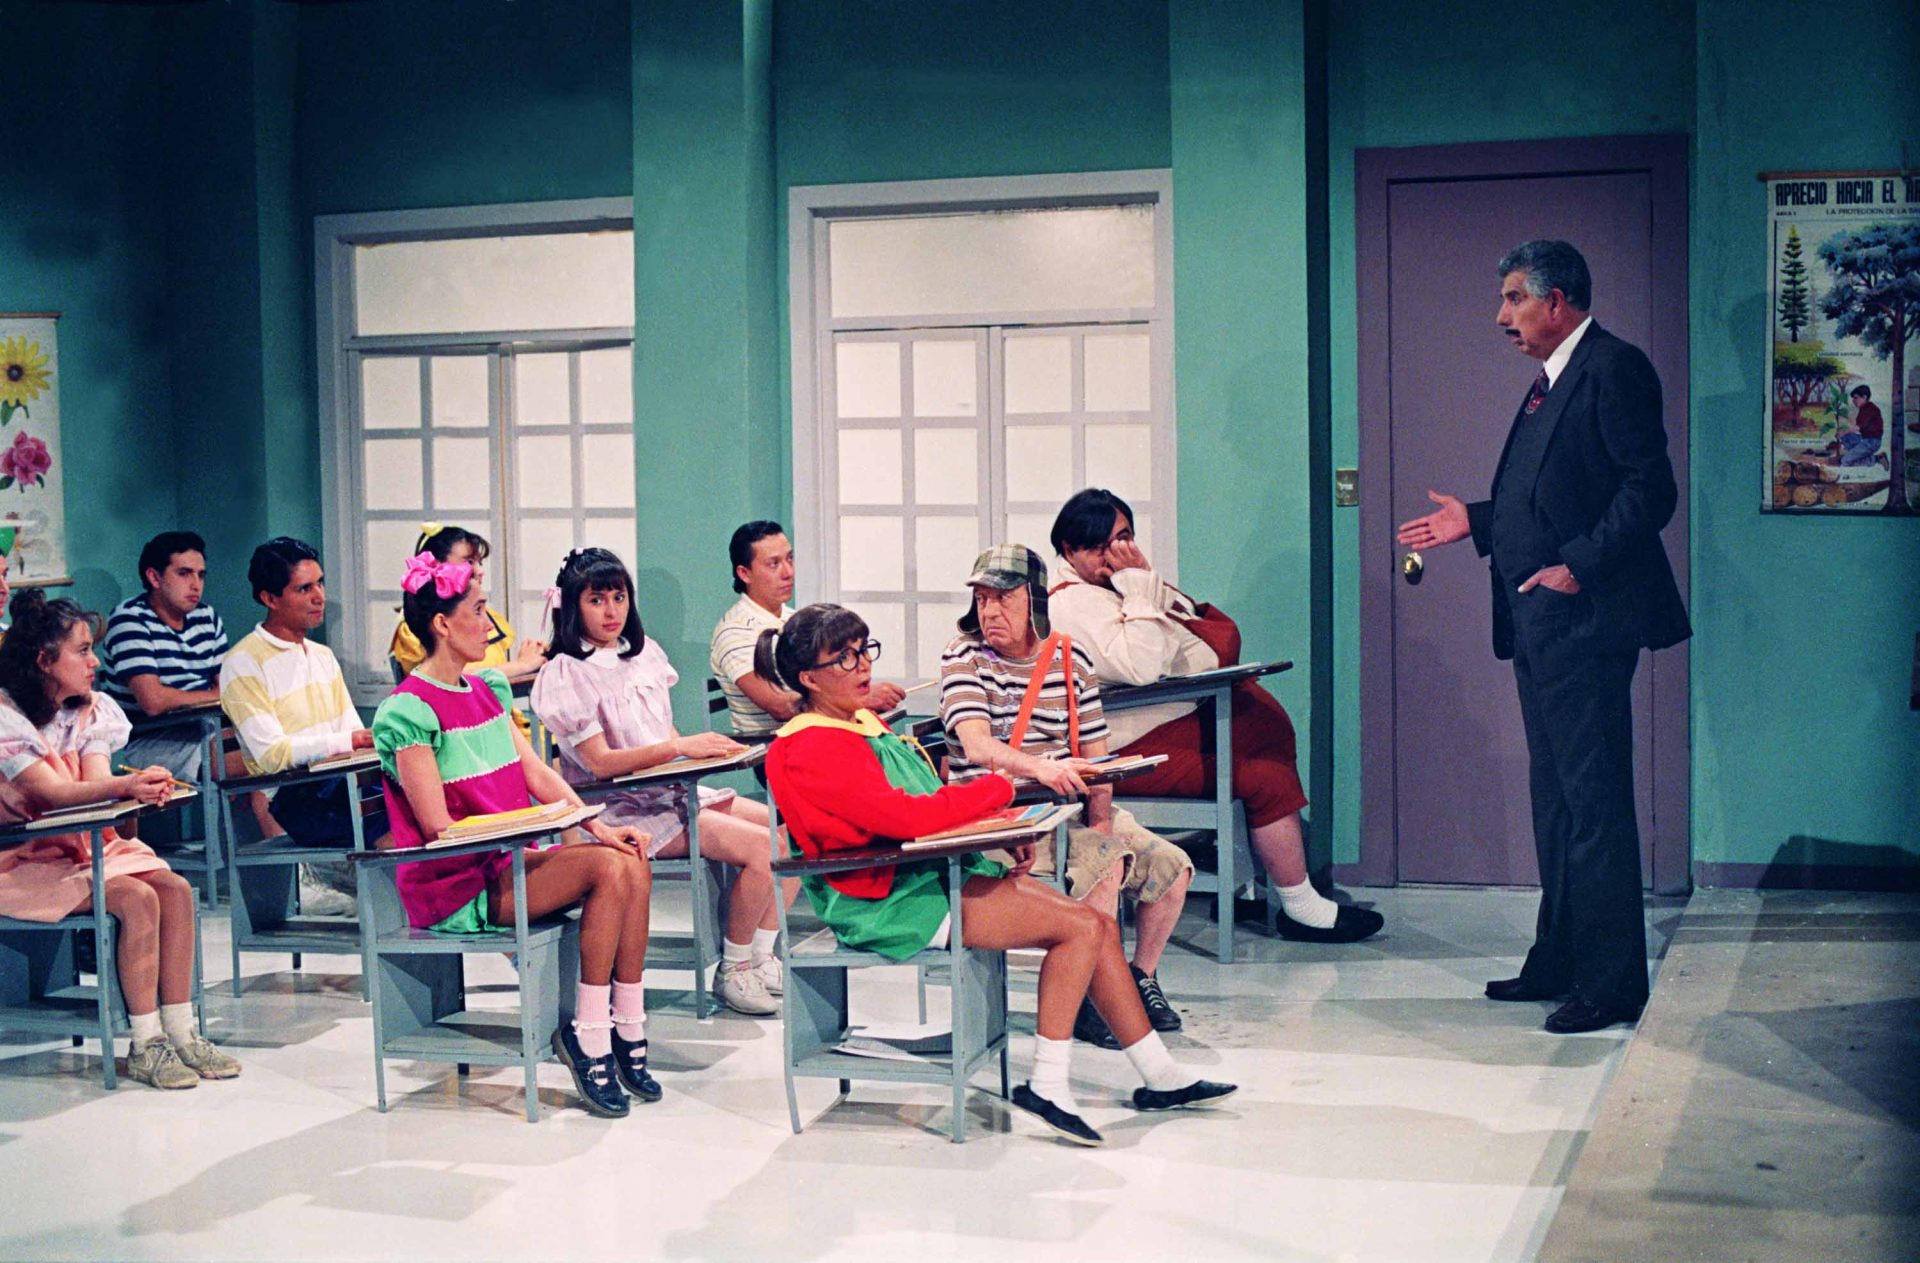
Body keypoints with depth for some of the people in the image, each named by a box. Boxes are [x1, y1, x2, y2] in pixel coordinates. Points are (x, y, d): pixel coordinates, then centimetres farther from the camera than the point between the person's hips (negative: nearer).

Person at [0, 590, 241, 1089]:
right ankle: (146, 1046, -20)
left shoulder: (89, 712, 9)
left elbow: (96, 784, -6)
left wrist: (143, 787, -30)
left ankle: (181, 1032, -12)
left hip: (88, 844, 7)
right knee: (136, 898, -26)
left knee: (175, 888, -15)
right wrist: (126, 786, -42)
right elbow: (49, 792, -26)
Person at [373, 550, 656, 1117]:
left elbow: (536, 772, 10)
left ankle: (628, 1030, -12)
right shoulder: (407, 712, -12)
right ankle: (589, 1036, -17)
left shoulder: (489, 688, 13)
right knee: (606, 868, -25)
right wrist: (525, 843, -21)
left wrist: (598, 826, -4)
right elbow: (439, 827, -15)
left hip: (511, 859, 8)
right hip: (456, 886, -8)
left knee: (633, 864, -16)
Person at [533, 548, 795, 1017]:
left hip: (675, 790, 8)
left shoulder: (644, 653, 14)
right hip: (624, 810, -8)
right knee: (762, 848, -23)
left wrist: (705, 747, -3)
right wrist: (679, 747, -24)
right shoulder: (565, 674, -9)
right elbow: (600, 762, -16)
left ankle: (761, 959, -2)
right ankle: (732, 973, -8)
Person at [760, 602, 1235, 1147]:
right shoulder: (812, 748, -16)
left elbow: (928, 803, 20)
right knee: (1082, 926, -15)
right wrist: (996, 790, -13)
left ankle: (1159, 1076, 11)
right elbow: (903, 817, -25)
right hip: (895, 903, -10)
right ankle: (1047, 1086, -10)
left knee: (1100, 925, 3)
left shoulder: (864, 723, 16)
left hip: (937, 871, 10)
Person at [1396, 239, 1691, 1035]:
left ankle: (1610, 983, -2)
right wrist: (1474, 521, 15)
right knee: (1555, 795, 15)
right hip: (1540, 624, 11)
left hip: (1585, 619, -10)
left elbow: (1650, 490, -18)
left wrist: (1578, 566, -23)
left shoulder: (1613, 369, -10)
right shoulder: (1549, 384, 20)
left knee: (1594, 799, -7)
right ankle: (1558, 960, 24)